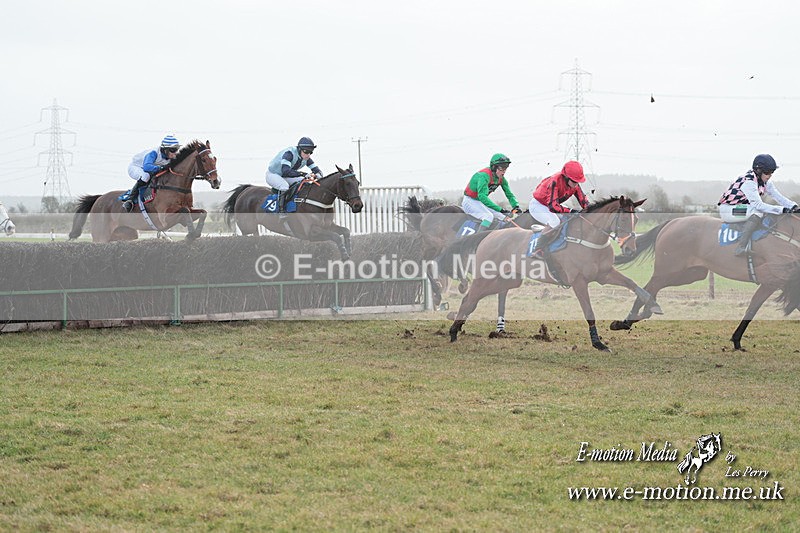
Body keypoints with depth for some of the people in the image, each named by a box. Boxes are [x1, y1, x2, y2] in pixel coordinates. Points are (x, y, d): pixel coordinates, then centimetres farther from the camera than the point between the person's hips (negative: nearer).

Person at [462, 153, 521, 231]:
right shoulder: (484, 175, -28)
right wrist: (500, 209, -43)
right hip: (470, 201, -9)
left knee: (505, 218, 1)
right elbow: (482, 196, -38)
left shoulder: (501, 179, -3)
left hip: (481, 202, 9)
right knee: (489, 216, -31)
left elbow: (510, 195, 4)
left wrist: (516, 207, -18)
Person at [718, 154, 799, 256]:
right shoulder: (749, 181, -26)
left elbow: (777, 195, 0)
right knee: (757, 211, -31)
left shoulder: (765, 181, 2)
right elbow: (758, 205, -33)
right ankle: (741, 248, -36)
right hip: (727, 210, -10)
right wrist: (782, 209, -37)